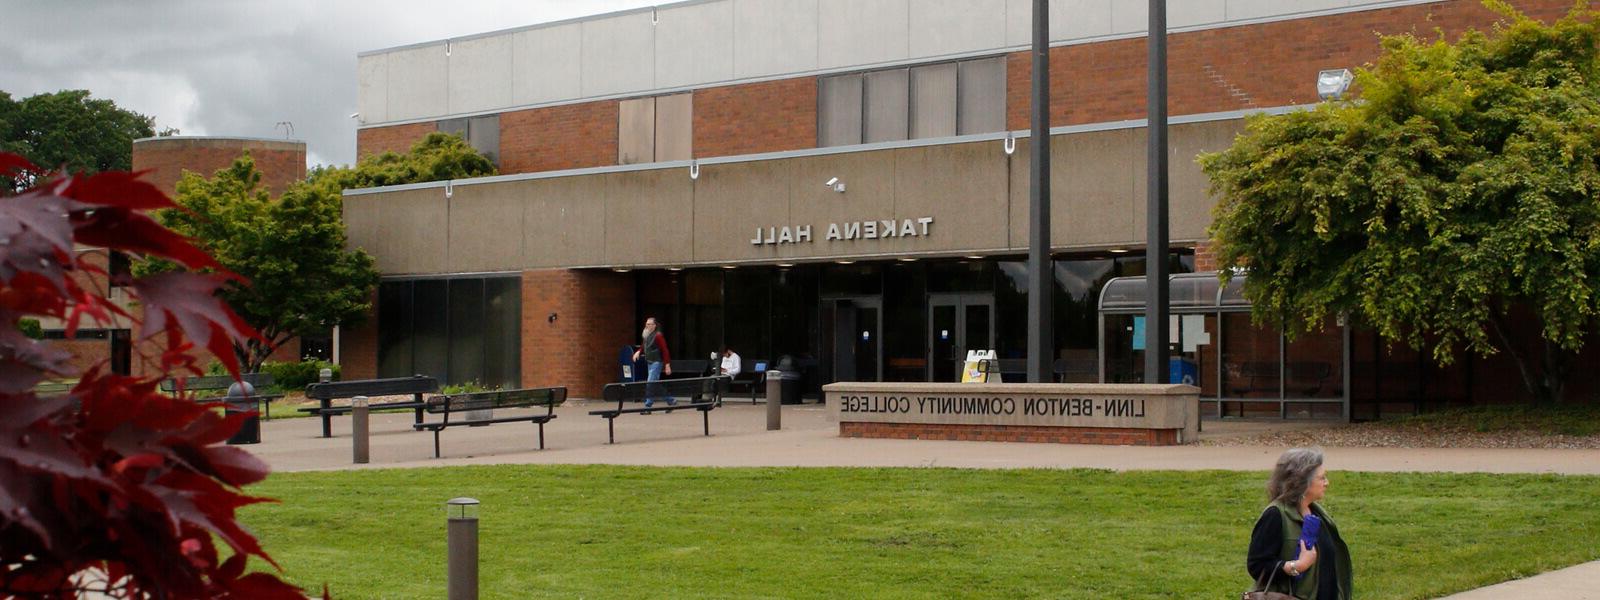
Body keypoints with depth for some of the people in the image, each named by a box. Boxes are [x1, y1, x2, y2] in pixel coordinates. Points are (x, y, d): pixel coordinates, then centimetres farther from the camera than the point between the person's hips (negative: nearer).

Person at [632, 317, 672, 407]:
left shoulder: (658, 336, -14)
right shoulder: (645, 335, 11)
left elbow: (665, 351, -16)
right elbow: (643, 347, 25)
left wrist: (667, 365, -20)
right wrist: (638, 352, 2)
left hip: (656, 362, -9)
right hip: (649, 362, 9)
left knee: (651, 384, -12)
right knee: (656, 385, 12)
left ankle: (648, 406, -9)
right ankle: (671, 401, 23)